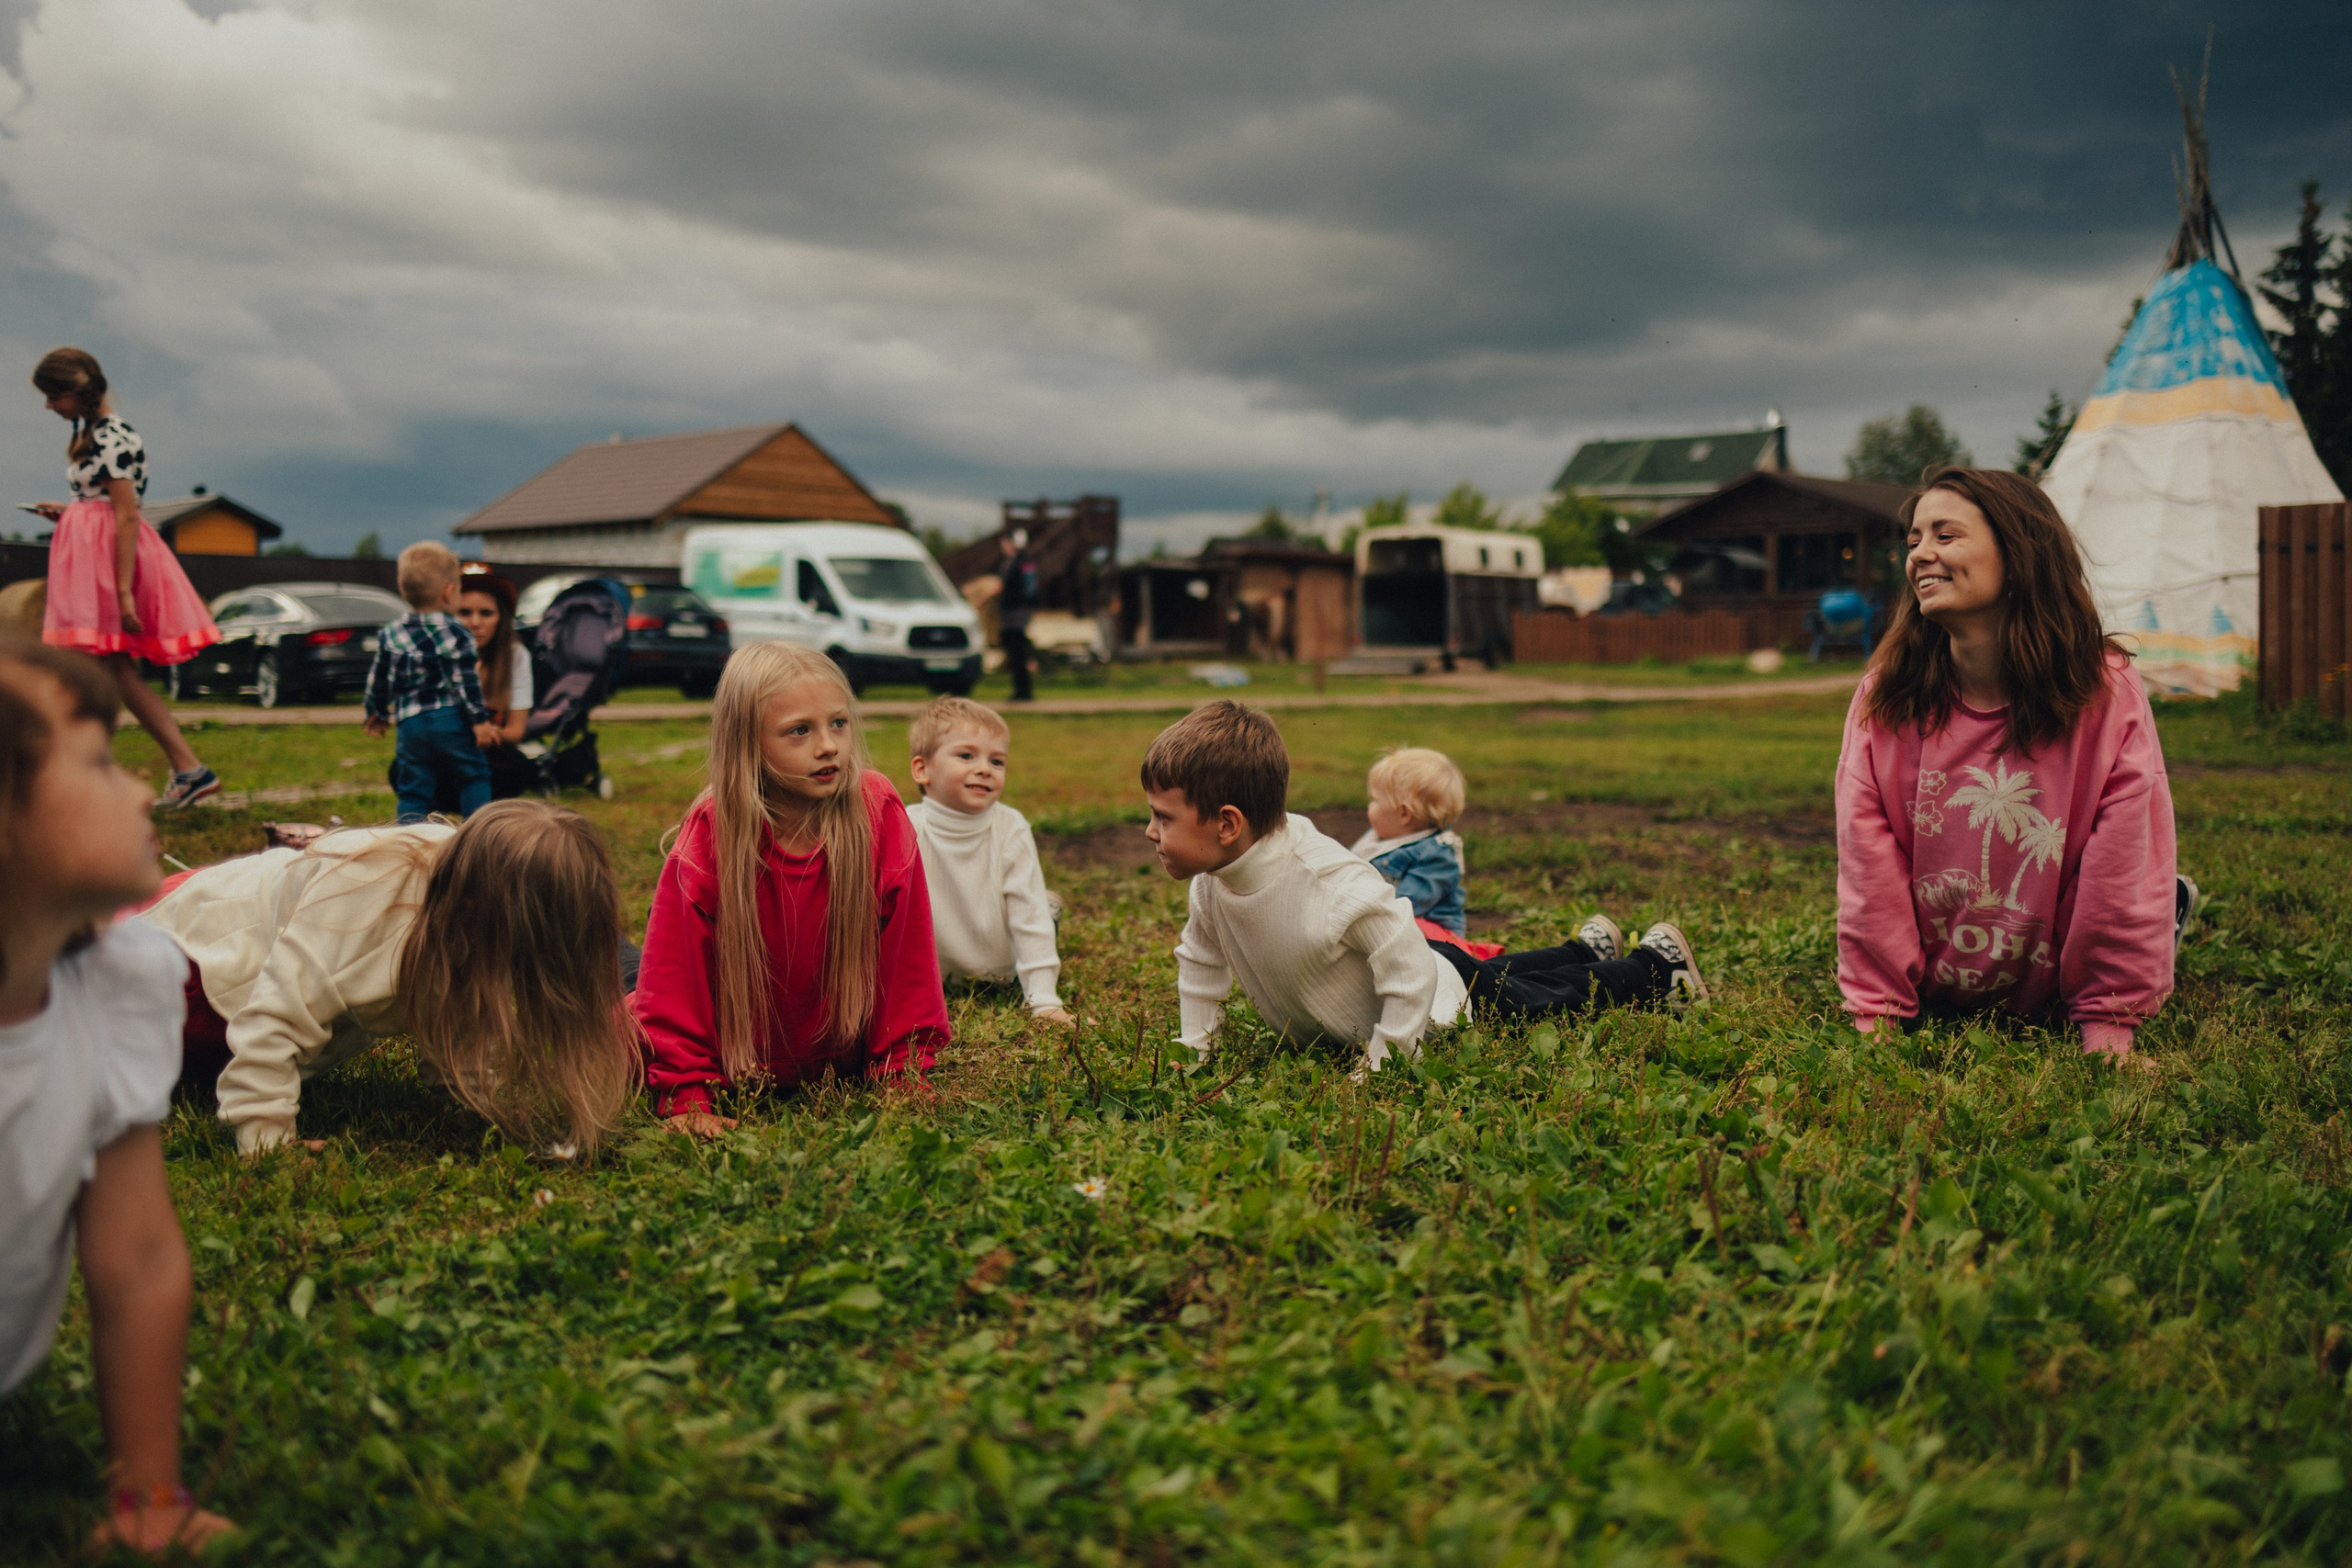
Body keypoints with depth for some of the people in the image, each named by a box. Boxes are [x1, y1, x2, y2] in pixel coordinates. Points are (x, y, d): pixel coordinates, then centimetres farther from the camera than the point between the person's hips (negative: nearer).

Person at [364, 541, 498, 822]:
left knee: (412, 792, 6)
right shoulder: (455, 634, -5)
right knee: (473, 778, 9)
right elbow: (465, 681, -11)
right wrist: (480, 720, -8)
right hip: (452, 720, -3)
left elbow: (378, 680, 14)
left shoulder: (389, 635, 8)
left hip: (411, 725, 3)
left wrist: (377, 713, 30)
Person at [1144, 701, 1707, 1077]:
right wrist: (1194, 1044, -2)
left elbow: (1410, 970, -38)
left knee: (1551, 1002, 16)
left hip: (1447, 1004, -7)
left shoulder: (1334, 886, -44)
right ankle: (1585, 949, 55)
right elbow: (1199, 960, 1)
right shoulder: (1212, 881, -20)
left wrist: (1379, 1061, -33)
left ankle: (1655, 964, 39)